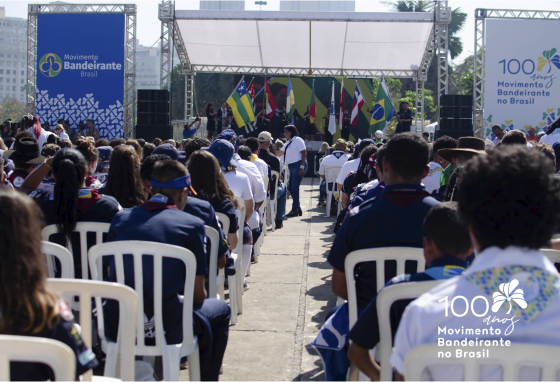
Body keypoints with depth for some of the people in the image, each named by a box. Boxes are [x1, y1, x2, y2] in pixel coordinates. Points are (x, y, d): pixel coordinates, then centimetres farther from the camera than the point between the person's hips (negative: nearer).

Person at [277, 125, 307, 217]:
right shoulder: (288, 143, 20)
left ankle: (295, 210, -4)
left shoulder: (297, 140, -7)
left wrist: (302, 167, -20)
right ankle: (298, 209, 14)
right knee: (290, 188, 8)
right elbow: (279, 152, 30)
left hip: (298, 165, -9)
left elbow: (304, 153, -14)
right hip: (292, 167, 9)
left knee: (294, 188, -10)